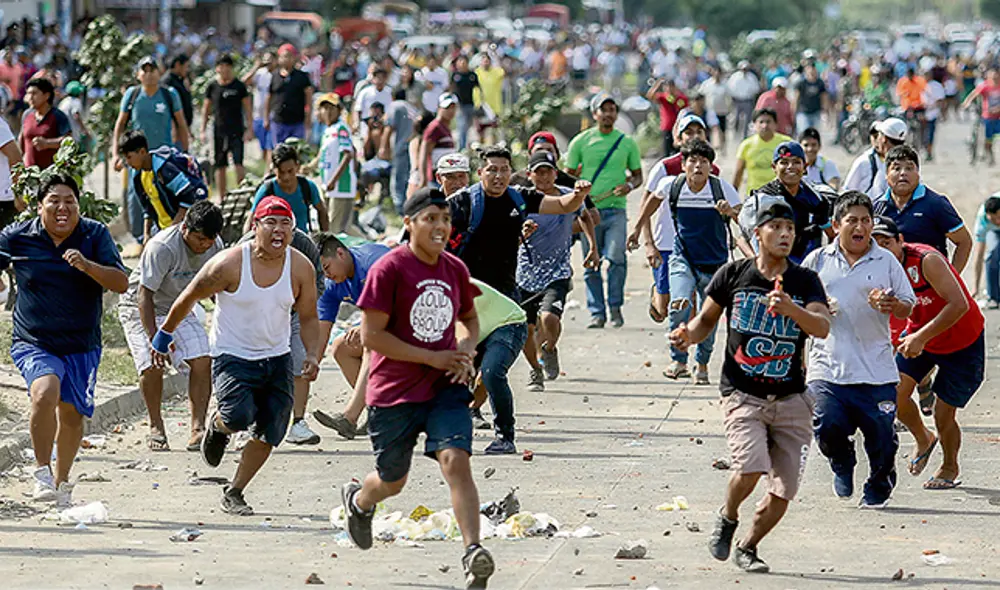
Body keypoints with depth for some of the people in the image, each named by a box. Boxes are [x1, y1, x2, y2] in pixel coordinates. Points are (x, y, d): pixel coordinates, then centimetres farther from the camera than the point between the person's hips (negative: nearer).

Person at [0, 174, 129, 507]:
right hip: (33, 343, -2)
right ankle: (42, 471, -14)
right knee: (45, 392, -29)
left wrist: (87, 266, -26)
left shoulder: (95, 235, -4)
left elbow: (121, 283, -10)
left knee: (72, 414, 9)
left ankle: (62, 484, 33)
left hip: (82, 346, 2)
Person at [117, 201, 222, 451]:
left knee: (202, 360, -14)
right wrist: (154, 338, -39)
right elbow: (144, 294, -31)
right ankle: (156, 427, -2)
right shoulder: (161, 248, -32)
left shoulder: (215, 246, -11)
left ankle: (198, 427, -9)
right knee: (152, 365, -22)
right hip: (140, 309, -5)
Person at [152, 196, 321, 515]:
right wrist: (164, 335, 6)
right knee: (240, 417, -26)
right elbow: (188, 299, -3)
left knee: (269, 435, 2)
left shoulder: (301, 268, -7)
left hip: (277, 358, 4)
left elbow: (308, 318, 5)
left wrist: (312, 355, -11)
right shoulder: (229, 264, -18)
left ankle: (234, 493, 24)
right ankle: (217, 426, 12)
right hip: (232, 356, -4)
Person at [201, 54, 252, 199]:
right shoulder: (213, 87, 6)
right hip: (219, 131, 3)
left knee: (239, 164, -12)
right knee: (220, 166, 6)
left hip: (236, 131, -2)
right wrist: (203, 130, 8)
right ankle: (222, 197, 14)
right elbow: (206, 109, 13)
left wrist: (249, 129, -4)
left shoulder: (239, 86, 0)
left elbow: (247, 108, 3)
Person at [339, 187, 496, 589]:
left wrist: (465, 351, -1)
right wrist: (432, 358, -17)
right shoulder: (390, 269, -14)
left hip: (445, 386, 3)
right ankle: (358, 501, 49)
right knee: (392, 481, 13)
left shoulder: (455, 269, 4)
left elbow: (469, 319, 22)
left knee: (456, 460, -19)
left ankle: (473, 552, -24)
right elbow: (371, 335, -16)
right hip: (395, 390, -3)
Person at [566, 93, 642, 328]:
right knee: (591, 265, 1)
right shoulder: (581, 141, 6)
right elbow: (569, 176, 13)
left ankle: (615, 307, 0)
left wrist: (629, 185, -5)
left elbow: (638, 175, 17)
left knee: (616, 258, -16)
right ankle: (597, 312, 10)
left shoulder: (627, 142, 8)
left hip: (616, 209, -1)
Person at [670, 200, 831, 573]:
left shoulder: (805, 281, 1)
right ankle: (727, 518, 9)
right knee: (751, 468, -25)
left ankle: (747, 547, 27)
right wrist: (689, 334, -8)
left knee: (783, 492, -1)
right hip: (742, 395, -2)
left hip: (790, 399, 2)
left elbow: (823, 327, -14)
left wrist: (790, 309, -32)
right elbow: (707, 320, 14)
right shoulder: (733, 275, 1)